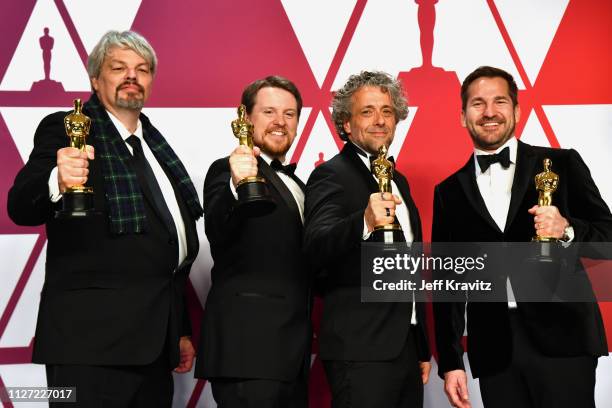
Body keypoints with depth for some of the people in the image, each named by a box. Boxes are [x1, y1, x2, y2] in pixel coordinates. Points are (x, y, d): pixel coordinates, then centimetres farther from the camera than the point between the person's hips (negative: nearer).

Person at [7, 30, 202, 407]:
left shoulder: (155, 146, 18)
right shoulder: (68, 131, -1)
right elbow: (21, 207, -17)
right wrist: (57, 183, -38)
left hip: (155, 340, 7)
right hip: (93, 337, -6)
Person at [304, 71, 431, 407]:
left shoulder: (397, 180, 17)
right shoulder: (331, 175, -8)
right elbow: (316, 247, -25)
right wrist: (364, 222, -44)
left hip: (405, 345, 8)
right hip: (360, 350, -7)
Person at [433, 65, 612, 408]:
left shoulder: (562, 164, 5)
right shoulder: (449, 193, 11)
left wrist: (567, 230, -17)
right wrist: (450, 362, 8)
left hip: (561, 339, -2)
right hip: (494, 352, 2)